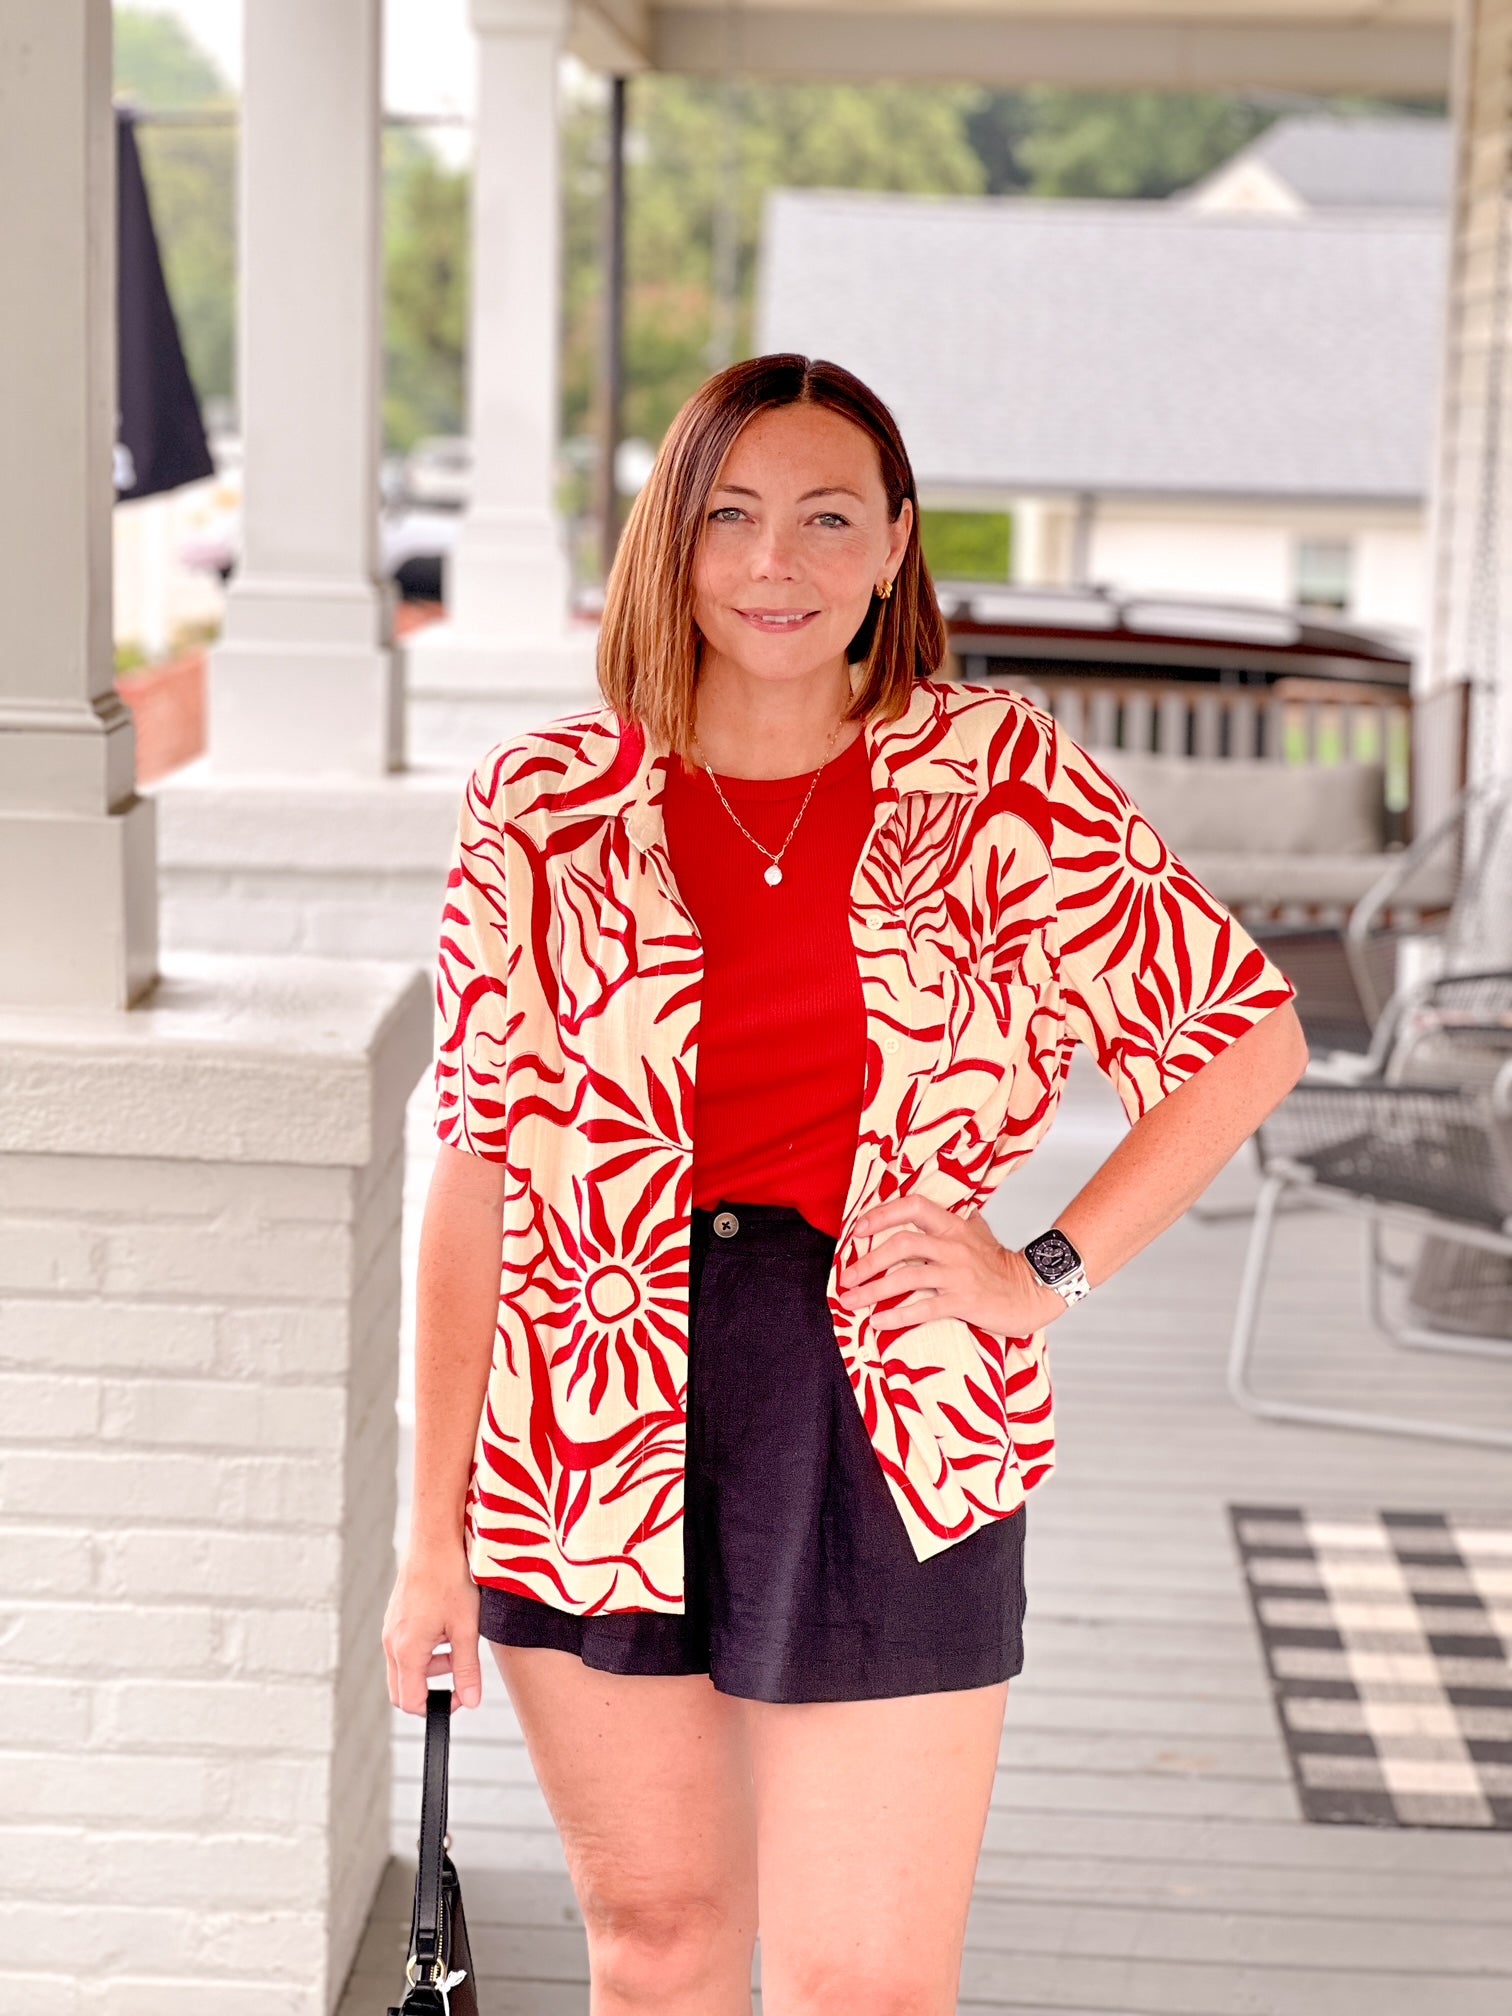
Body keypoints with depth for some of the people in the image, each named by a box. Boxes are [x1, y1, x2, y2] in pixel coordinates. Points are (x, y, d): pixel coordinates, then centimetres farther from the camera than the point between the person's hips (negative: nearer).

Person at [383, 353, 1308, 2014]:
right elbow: (476, 1169, -1)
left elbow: (1250, 1035, 5)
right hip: (597, 1433, 1)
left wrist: (1052, 1271, -4)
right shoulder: (547, 803, 0)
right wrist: (435, 1536, -1)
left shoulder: (995, 778, -1)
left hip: (885, 1430, -1)